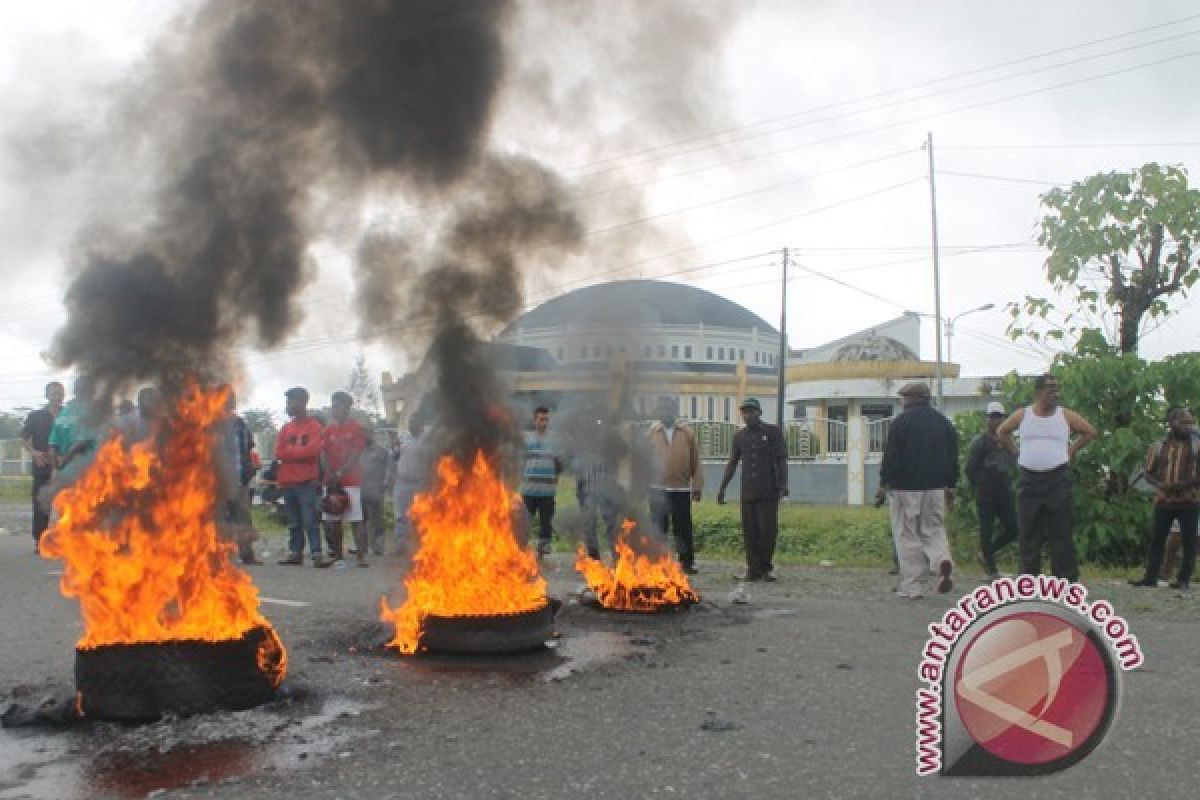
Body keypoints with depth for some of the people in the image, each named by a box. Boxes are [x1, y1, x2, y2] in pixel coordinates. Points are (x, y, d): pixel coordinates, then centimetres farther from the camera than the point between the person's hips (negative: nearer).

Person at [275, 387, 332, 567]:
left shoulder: (314, 426, -1)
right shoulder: (286, 427, 16)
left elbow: (312, 450, -14)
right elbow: (279, 453, 7)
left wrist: (290, 451, -3)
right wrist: (301, 452, -6)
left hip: (307, 481, -6)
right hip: (287, 481, 6)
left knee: (310, 519, -12)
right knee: (293, 521, 9)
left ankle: (317, 554, -15)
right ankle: (295, 553, 14)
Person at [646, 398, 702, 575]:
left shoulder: (686, 435, 8)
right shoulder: (651, 435, 6)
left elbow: (695, 462, 6)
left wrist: (697, 486, 1)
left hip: (682, 490, 1)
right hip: (658, 490, 0)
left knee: (684, 528, 4)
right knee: (658, 528, 4)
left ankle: (687, 563, 12)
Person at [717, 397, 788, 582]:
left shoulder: (773, 432, 3)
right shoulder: (739, 436, 13)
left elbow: (781, 460, -1)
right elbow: (732, 464, 16)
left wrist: (783, 485, -12)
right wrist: (722, 488, 11)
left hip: (768, 492, -3)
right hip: (747, 492, 3)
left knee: (768, 530, -4)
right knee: (749, 531, 1)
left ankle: (767, 568, 11)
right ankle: (753, 569, 7)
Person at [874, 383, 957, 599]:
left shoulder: (901, 421, -8)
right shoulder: (943, 421, 9)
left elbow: (891, 456, -11)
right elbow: (953, 457, 12)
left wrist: (883, 484, -2)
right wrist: (950, 486, 19)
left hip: (906, 487, -5)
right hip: (936, 487, 5)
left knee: (907, 535, 2)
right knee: (934, 529, 16)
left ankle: (910, 587, 3)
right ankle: (942, 560, -14)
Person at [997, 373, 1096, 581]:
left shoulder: (1065, 415, 3)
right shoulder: (1022, 415, 5)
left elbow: (1090, 432, 14)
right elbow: (1002, 433, 20)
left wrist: (1071, 450, 6)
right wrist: (1016, 451, 10)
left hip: (1058, 479, -1)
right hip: (1028, 480, 1)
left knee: (1061, 532, -1)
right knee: (1028, 533, 5)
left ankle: (1066, 577, 4)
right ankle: (1028, 577, 14)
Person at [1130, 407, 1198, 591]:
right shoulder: (1158, 447, 6)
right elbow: (1148, 473, 8)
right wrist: (1161, 485, -12)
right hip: (1163, 501, 2)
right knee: (1157, 539, 3)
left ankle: (1184, 580, 5)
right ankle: (1150, 577, 8)